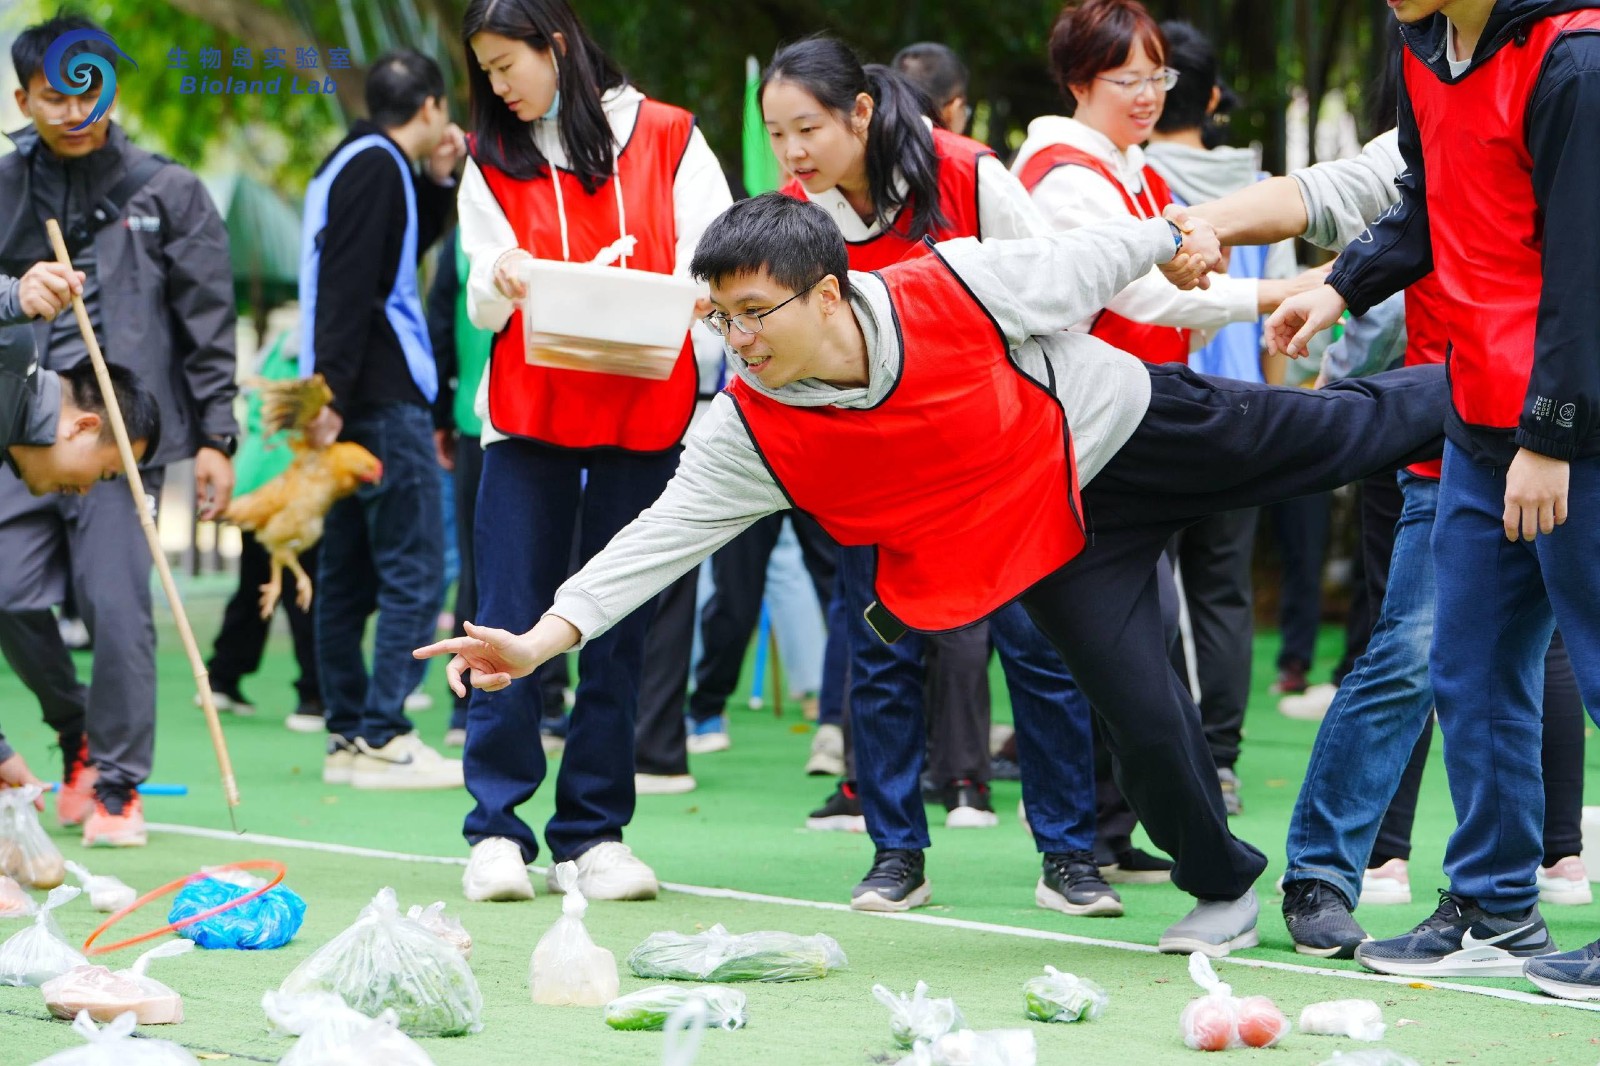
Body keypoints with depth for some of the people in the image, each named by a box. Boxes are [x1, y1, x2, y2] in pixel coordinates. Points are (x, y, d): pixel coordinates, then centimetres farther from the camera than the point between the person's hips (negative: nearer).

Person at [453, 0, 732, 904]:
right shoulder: (494, 162, 10)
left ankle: (596, 830, 8)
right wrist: (499, 284, -19)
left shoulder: (669, 139, 4)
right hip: (530, 413, 1)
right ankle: (497, 830, -2)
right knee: (512, 620, -5)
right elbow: (483, 304, 4)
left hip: (645, 414, -1)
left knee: (617, 627, 3)